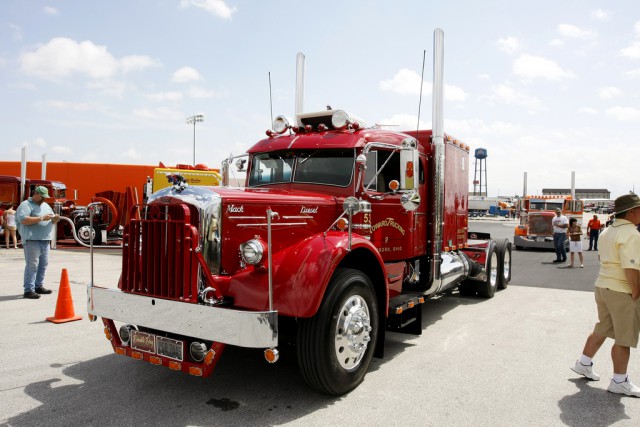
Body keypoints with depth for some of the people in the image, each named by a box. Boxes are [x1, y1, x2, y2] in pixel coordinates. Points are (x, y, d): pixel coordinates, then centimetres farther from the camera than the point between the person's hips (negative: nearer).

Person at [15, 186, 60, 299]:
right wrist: (41, 218, -19)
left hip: (45, 240, 8)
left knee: (43, 264, 11)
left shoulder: (46, 205, 21)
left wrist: (55, 219, 2)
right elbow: (23, 220, -18)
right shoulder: (26, 205, -3)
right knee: (32, 265, -9)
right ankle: (28, 290, -7)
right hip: (32, 240, -8)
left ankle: (38, 286, 21)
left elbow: (51, 221, 26)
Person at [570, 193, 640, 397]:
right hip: (622, 291, -9)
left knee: (602, 329, 21)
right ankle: (619, 382, 14)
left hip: (603, 286, 9)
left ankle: (583, 363, 31)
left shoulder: (607, 232, 11)